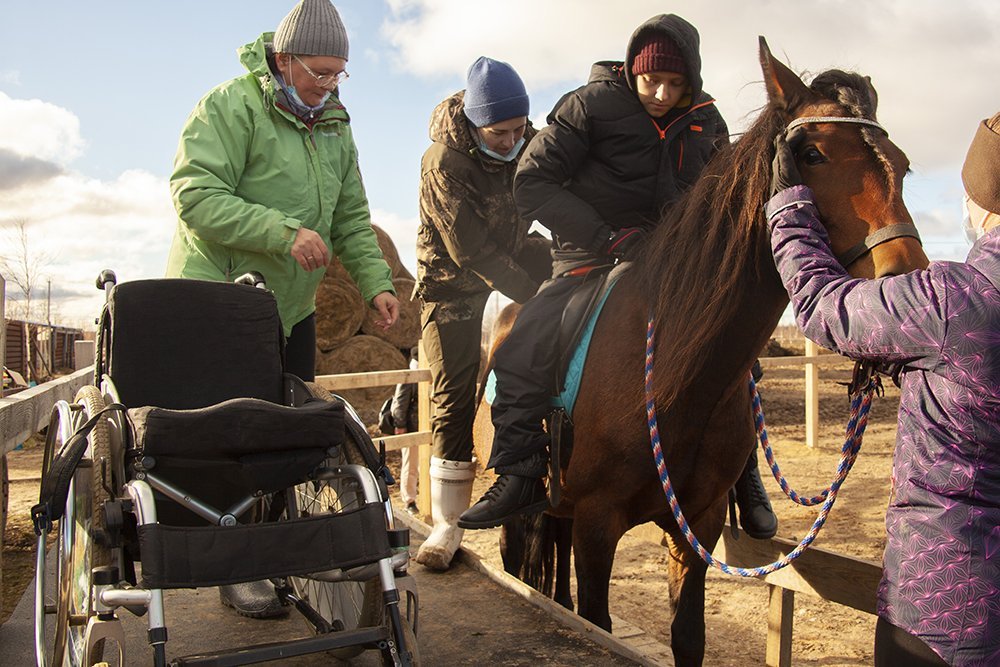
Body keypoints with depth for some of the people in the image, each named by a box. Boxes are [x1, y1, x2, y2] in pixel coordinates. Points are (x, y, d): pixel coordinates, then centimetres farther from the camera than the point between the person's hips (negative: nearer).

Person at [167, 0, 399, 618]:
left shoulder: (335, 127, 11)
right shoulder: (230, 107, -12)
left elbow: (352, 219, 12)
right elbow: (196, 197, -22)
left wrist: (376, 282, -2)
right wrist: (284, 232, -29)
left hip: (292, 307, 7)